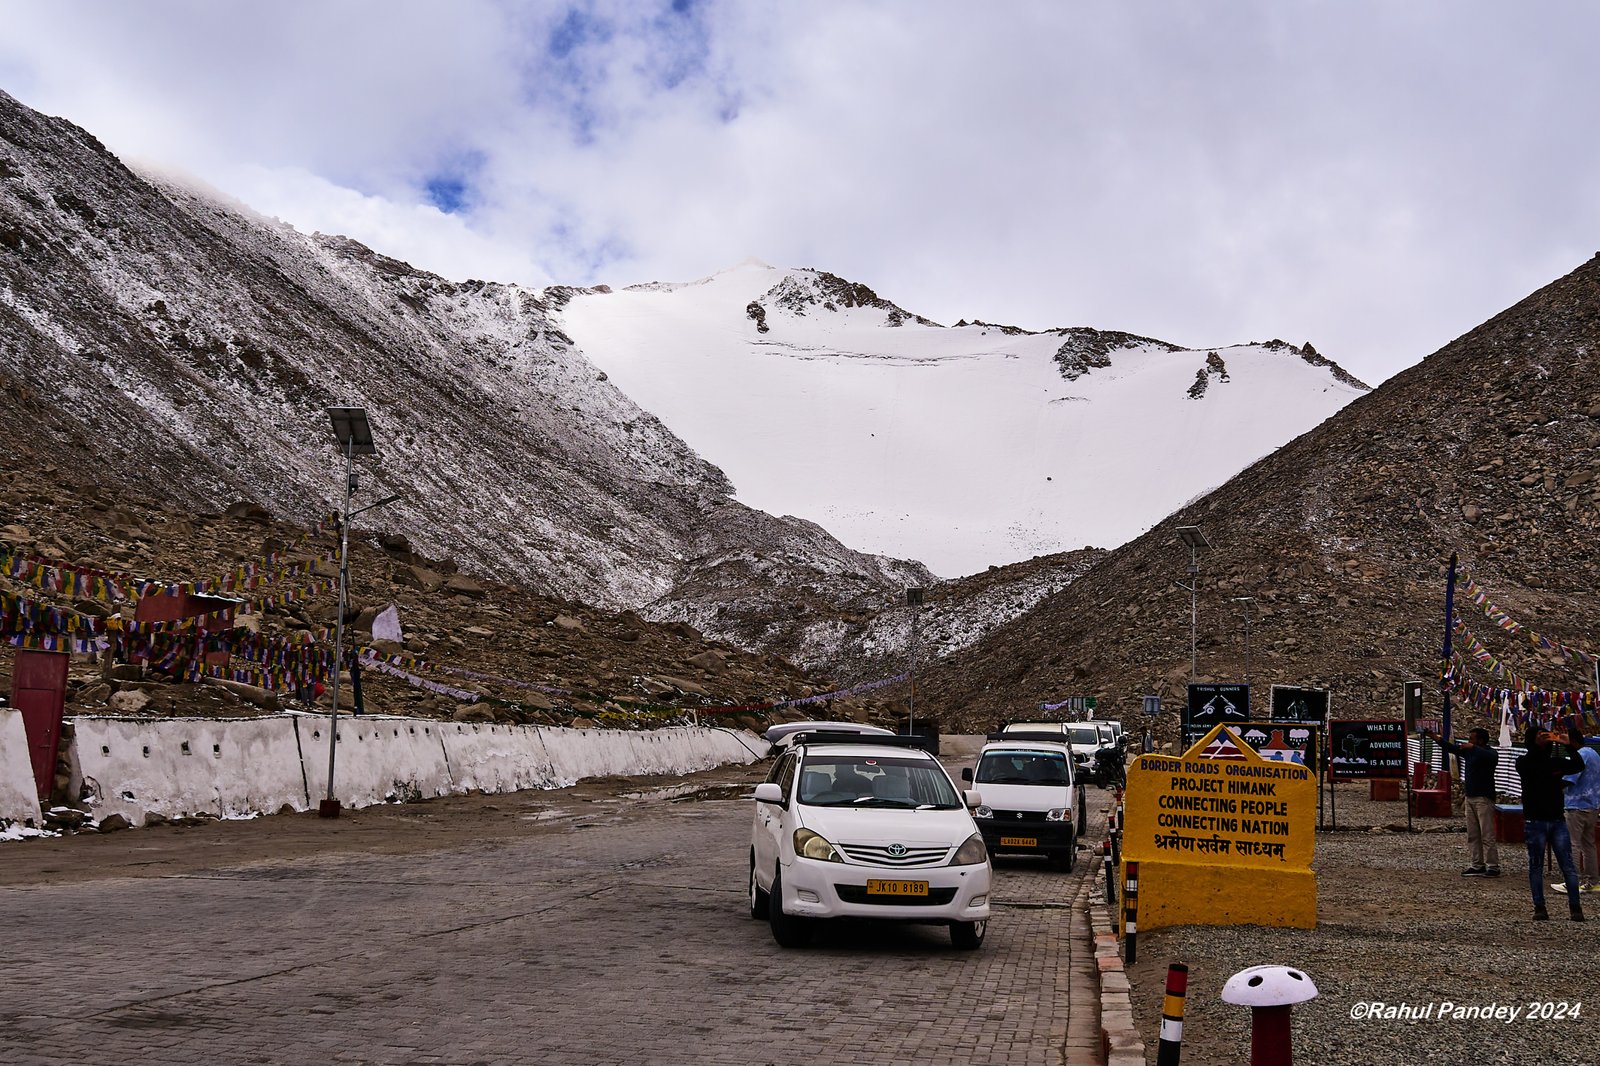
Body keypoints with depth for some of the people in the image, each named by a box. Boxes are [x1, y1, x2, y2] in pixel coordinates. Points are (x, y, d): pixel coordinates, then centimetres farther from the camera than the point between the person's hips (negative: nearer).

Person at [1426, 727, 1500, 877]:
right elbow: (1450, 747, 14)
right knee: (1473, 835, 9)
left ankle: (1493, 867, -6)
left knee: (1487, 835, -8)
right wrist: (1433, 737, 7)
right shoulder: (1468, 751, 13)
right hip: (1470, 797, 8)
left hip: (1484, 798, -8)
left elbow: (1490, 757, -32)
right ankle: (1478, 865, 13)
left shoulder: (1491, 753, -9)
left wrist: (1473, 747, -34)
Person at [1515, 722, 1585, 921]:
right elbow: (1530, 768, -20)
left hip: (1557, 820, 3)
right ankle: (1539, 908, 7)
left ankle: (1575, 907, 1)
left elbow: (1578, 766, -5)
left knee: (1568, 865, -2)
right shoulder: (1524, 762, 3)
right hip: (1535, 821, -3)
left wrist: (1567, 745, -15)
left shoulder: (1556, 762, 11)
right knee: (1536, 866, 2)